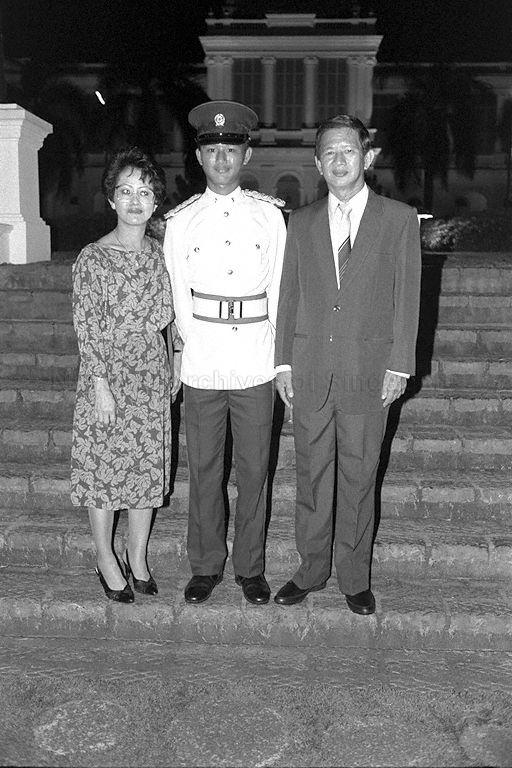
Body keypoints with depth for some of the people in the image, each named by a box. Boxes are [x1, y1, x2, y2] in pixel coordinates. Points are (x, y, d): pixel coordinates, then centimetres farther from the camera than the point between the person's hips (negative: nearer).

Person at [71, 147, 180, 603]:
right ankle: (107, 561, 24)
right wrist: (101, 386, -13)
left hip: (152, 375, 5)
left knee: (148, 466, 11)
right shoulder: (93, 259, -9)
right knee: (105, 467, 6)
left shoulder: (158, 252, 5)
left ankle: (138, 557, 29)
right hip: (107, 374, -4)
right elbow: (86, 329, -10)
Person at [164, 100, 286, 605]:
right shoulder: (180, 222, 4)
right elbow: (177, 298, 5)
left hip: (256, 362, 0)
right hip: (201, 363, 0)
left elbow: (279, 290, 5)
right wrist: (184, 348, 2)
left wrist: (282, 357, 2)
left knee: (254, 468, 8)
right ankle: (206, 564, 25)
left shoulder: (269, 215, 5)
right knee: (203, 468, 8)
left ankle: (249, 566, 24)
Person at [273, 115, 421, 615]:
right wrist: (282, 363, 4)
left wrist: (399, 365, -5)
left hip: (369, 372, -2)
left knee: (358, 479, 7)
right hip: (309, 372, 2)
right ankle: (311, 570, 27)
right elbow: (288, 295, 9)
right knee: (311, 476, 10)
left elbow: (406, 297, 0)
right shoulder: (301, 222, 9)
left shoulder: (399, 219, 2)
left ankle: (354, 578, 24)